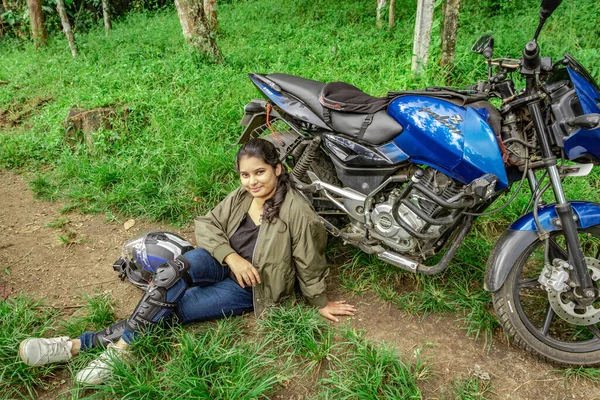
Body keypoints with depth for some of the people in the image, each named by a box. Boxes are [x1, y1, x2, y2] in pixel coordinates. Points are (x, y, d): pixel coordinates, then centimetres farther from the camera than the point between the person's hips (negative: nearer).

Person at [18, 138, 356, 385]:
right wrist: (232, 257, -19)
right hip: (223, 263, 5)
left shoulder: (296, 211, -22)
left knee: (168, 309, -19)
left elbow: (308, 262, -13)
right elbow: (206, 224, -2)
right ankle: (122, 345, -22)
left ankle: (82, 343, -11)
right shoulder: (241, 197, -4)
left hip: (249, 288, -4)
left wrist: (321, 303, -2)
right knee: (173, 272, -27)